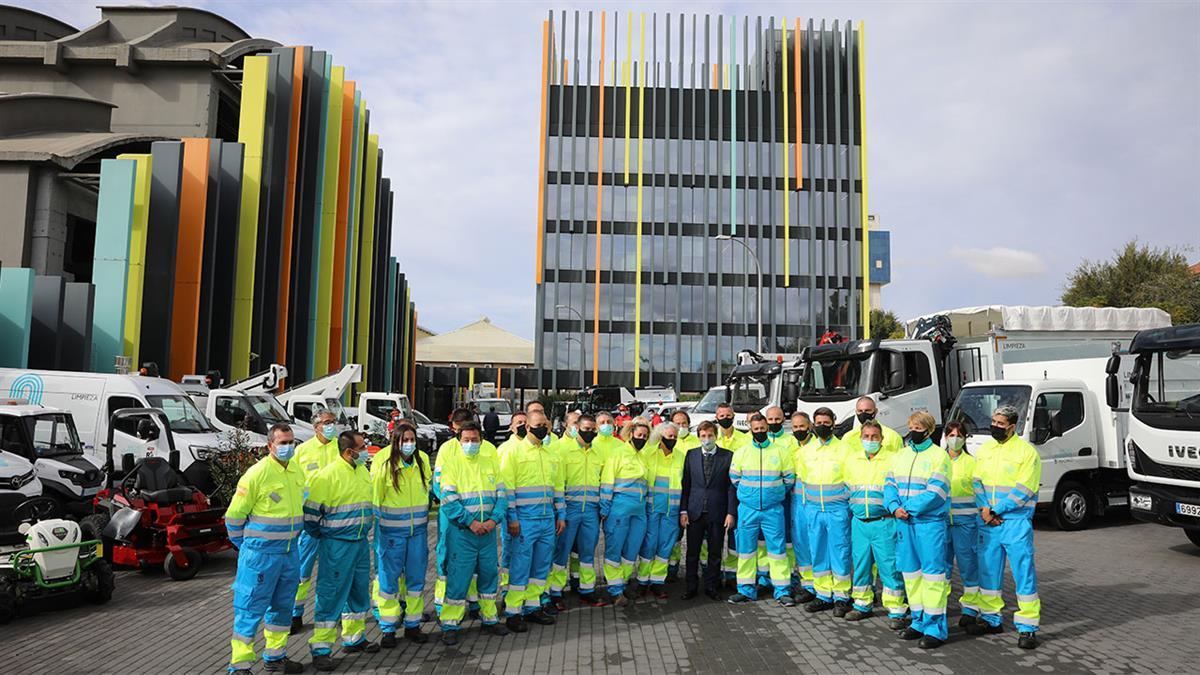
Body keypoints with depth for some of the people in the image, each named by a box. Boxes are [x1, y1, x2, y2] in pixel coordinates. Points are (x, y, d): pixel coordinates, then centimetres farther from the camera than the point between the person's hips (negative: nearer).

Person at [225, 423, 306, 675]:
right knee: (251, 609, 0)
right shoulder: (257, 474, -15)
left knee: (282, 606, 17)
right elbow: (234, 515, -10)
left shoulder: (297, 471, 7)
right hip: (261, 554, -7)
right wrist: (247, 546, -2)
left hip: (290, 552, 7)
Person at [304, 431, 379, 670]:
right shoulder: (328, 475, -17)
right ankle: (320, 649, 7)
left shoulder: (363, 470, 8)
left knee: (359, 593, 17)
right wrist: (321, 536, -4)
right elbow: (311, 511, -14)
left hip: (361, 542, 8)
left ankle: (354, 638, 32)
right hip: (337, 545, -8)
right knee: (331, 596, -3)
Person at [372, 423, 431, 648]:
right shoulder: (383, 463, -12)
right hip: (391, 530, -4)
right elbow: (374, 495, -6)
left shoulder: (423, 460, 2)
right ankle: (388, 628, 16)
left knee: (416, 578, 11)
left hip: (417, 528, 4)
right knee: (389, 578, 3)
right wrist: (374, 518, -8)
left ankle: (413, 625, 24)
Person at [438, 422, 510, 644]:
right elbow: (448, 500, -11)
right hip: (461, 531, -4)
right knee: (458, 578, -3)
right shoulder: (452, 464, -3)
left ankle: (490, 619, 27)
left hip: (488, 531, 4)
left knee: (489, 574, 13)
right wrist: (470, 522, -18)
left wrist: (494, 519, -10)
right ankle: (450, 625, 8)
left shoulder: (491, 463, 9)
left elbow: (501, 494, 5)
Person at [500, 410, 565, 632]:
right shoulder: (514, 452, -5)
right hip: (524, 520, -6)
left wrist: (560, 515, 14)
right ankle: (513, 612, 7)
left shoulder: (552, 455, 14)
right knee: (520, 566, -2)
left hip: (548, 519, 6)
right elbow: (507, 488, -9)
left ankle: (532, 607, 23)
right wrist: (512, 518, -13)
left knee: (542, 566, 11)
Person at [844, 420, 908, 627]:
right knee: (860, 564, 12)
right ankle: (863, 604, 26)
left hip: (883, 523, -5)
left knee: (889, 566, -3)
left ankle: (896, 611, 6)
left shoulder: (893, 459, -4)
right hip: (859, 522, 5)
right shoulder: (852, 459, 11)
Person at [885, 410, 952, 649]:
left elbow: (935, 492, -14)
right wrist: (895, 507, -8)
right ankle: (919, 621, 23)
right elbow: (890, 485, 11)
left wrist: (909, 509, -16)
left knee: (932, 570, -4)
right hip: (904, 522, 6)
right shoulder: (900, 455, 14)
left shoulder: (938, 455, -5)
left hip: (929, 522, -6)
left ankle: (935, 627, 3)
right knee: (910, 571, 12)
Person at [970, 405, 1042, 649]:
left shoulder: (1026, 451, -7)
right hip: (987, 522, 6)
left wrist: (995, 511, -15)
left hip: (1015, 521, -6)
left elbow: (1023, 490, -13)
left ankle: (1027, 627, 4)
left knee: (1023, 572, -3)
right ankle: (991, 619, 24)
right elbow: (977, 482, 9)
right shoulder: (984, 450, 11)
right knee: (988, 571, 12)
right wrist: (984, 509, -8)